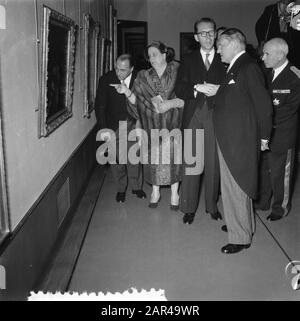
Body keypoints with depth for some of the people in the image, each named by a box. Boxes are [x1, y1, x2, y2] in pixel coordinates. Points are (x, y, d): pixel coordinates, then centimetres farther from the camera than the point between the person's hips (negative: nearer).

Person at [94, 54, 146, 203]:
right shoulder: (106, 79, -12)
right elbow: (100, 106, -11)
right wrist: (103, 128, -18)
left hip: (134, 123, 1)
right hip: (113, 124, 0)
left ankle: (136, 187, 24)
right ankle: (121, 189, 18)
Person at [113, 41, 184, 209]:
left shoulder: (176, 72, -1)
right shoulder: (144, 76, 8)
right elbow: (136, 101, 0)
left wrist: (171, 103, -19)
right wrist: (127, 91, -17)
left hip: (172, 125, -2)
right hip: (152, 124, 2)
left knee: (172, 155, -1)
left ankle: (174, 194, 15)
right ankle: (155, 192, 23)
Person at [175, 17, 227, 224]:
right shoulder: (189, 60, 12)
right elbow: (179, 90, 2)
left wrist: (218, 91, -16)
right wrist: (198, 88, -14)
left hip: (216, 118, 0)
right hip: (193, 118, 0)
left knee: (214, 164, 6)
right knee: (190, 163, -1)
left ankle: (212, 206, 21)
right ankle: (189, 208, 11)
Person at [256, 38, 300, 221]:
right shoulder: (267, 73, 4)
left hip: (282, 135, -6)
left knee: (279, 174, 8)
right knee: (263, 170, 18)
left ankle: (281, 208, 29)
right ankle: (263, 202, 36)